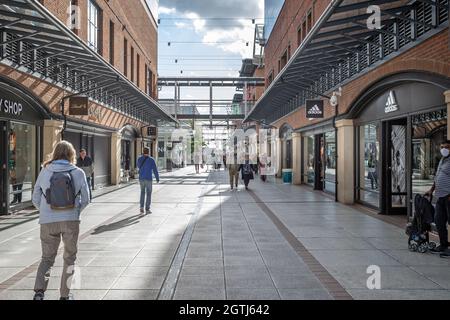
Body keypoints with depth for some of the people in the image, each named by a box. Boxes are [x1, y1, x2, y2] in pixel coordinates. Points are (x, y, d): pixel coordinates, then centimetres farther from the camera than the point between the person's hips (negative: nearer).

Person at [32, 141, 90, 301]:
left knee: (47, 258, 17)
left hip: (48, 222, 1)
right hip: (71, 221, -1)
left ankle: (39, 291, -1)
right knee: (69, 258, 15)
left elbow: (36, 199, 5)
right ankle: (65, 295, 20)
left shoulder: (45, 172, 1)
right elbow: (85, 199, 0)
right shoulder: (78, 173, -2)